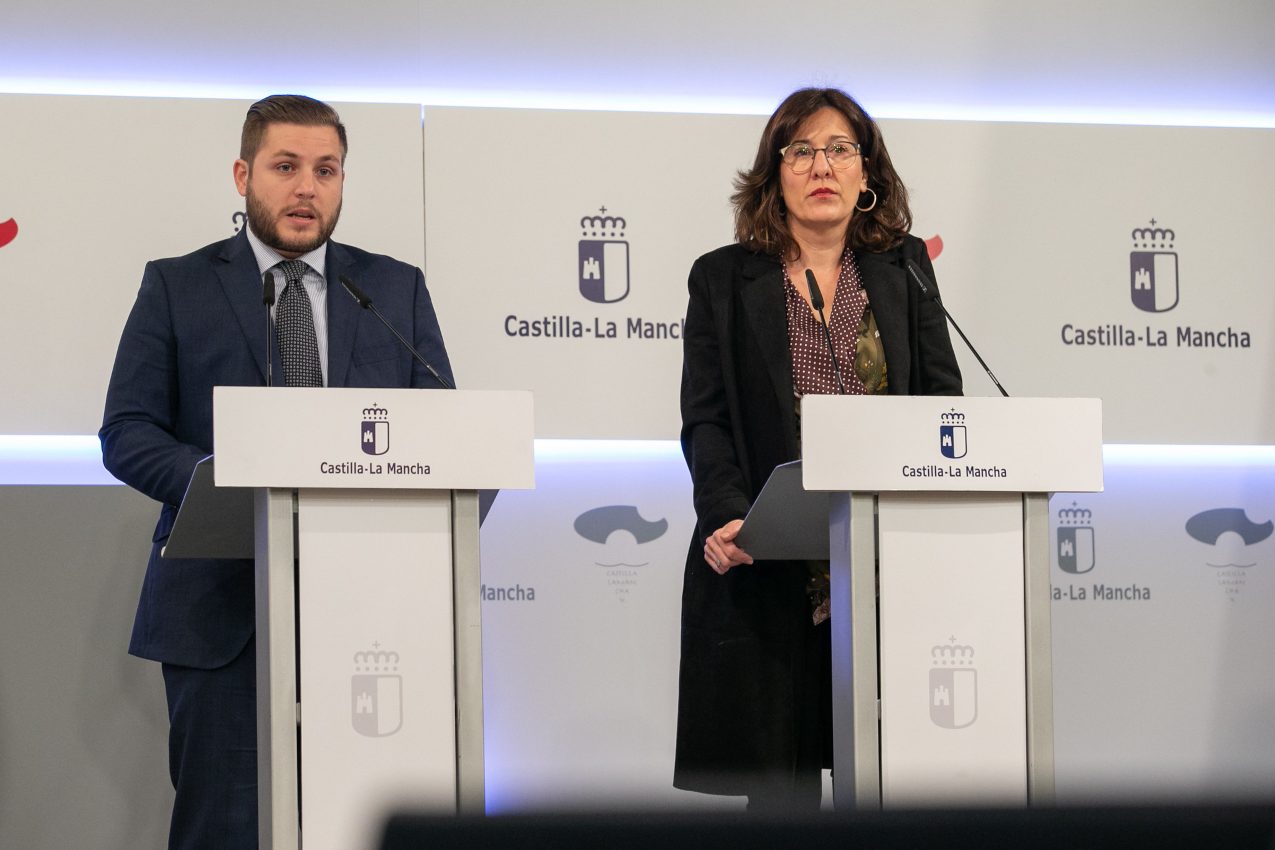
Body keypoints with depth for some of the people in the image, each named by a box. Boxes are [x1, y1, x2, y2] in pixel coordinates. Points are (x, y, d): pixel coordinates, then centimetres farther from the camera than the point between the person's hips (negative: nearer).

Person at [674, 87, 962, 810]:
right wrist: (728, 517, -16)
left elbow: (942, 401, 10)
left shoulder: (904, 267, 12)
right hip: (768, 575, -1)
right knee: (780, 782, -1)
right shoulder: (725, 278, 7)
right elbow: (705, 420, 1)